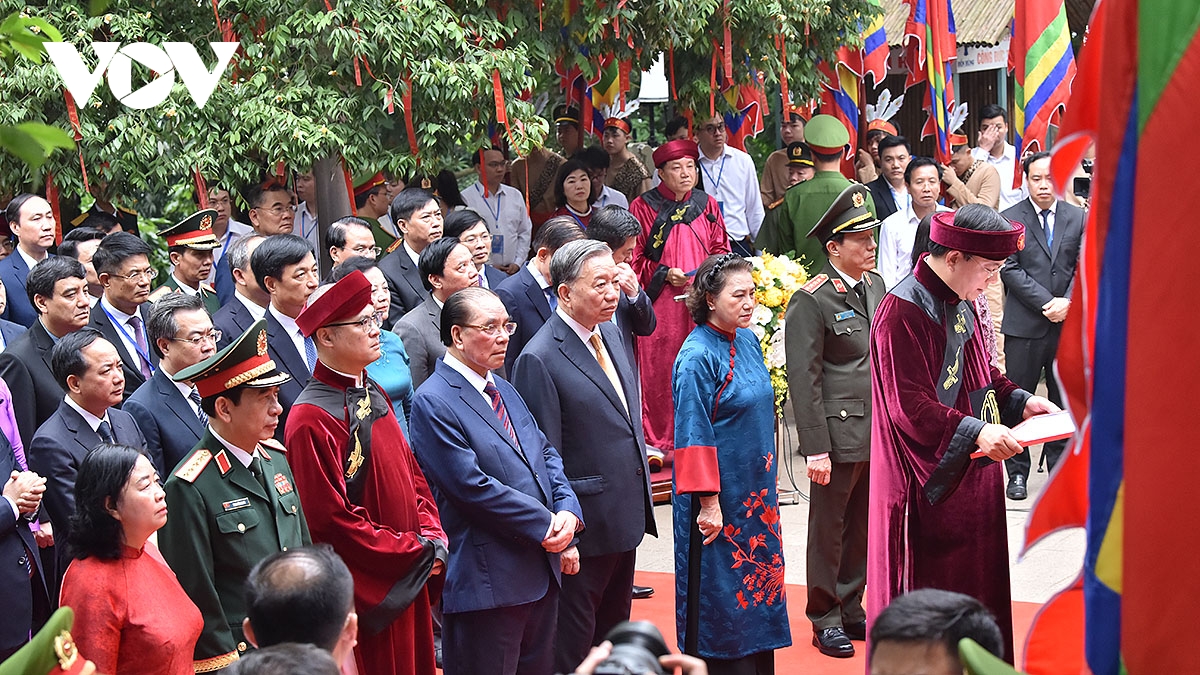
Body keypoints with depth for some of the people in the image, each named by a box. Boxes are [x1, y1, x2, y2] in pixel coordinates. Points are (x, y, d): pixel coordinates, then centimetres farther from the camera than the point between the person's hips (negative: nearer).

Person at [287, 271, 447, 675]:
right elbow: (332, 518, -20)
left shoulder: (372, 396, 10)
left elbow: (411, 473, 15)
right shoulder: (312, 420, -19)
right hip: (367, 592, -8)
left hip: (410, 580, 8)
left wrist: (432, 537, -1)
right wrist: (415, 552, -15)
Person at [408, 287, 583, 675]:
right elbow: (472, 486, -20)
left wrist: (567, 512, -4)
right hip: (487, 582, -9)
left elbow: (545, 454, 15)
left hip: (541, 569, 9)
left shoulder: (504, 390, 16)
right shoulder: (433, 403, -13)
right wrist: (545, 524, -15)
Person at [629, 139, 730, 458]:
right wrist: (665, 274, -11)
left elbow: (721, 249, 16)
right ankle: (659, 438, 6)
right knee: (659, 368, -4)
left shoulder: (707, 205, 11)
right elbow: (634, 258, 1)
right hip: (660, 302, -3)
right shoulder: (643, 207, 0)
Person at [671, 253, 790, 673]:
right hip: (721, 498, -8)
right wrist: (709, 502, -19)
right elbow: (694, 437, -18)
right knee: (720, 597, 1)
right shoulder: (697, 357, -16)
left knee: (758, 584, 13)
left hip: (756, 492, 8)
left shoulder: (748, 341, 7)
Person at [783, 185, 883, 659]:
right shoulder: (811, 301, -12)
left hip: (879, 430, 7)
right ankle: (826, 620, 17)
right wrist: (815, 449, -17)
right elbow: (803, 380, -14)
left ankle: (851, 610, 27)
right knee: (829, 530, 5)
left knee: (863, 528, 13)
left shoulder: (876, 285, 10)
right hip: (839, 432, -6)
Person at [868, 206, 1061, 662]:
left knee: (975, 581, 14)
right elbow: (910, 407, -24)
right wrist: (975, 432, -31)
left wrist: (1018, 400, 6)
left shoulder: (961, 304, 10)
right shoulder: (903, 312, -20)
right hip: (929, 484, -9)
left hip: (971, 475, 9)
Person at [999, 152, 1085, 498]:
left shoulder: (1078, 218, 8)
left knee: (1064, 399, 9)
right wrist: (1046, 303, -14)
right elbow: (1010, 269, -7)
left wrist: (1068, 302, -11)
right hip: (1024, 325, -2)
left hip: (1068, 324, 2)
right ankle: (1017, 472, 10)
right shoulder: (1010, 219, 0)